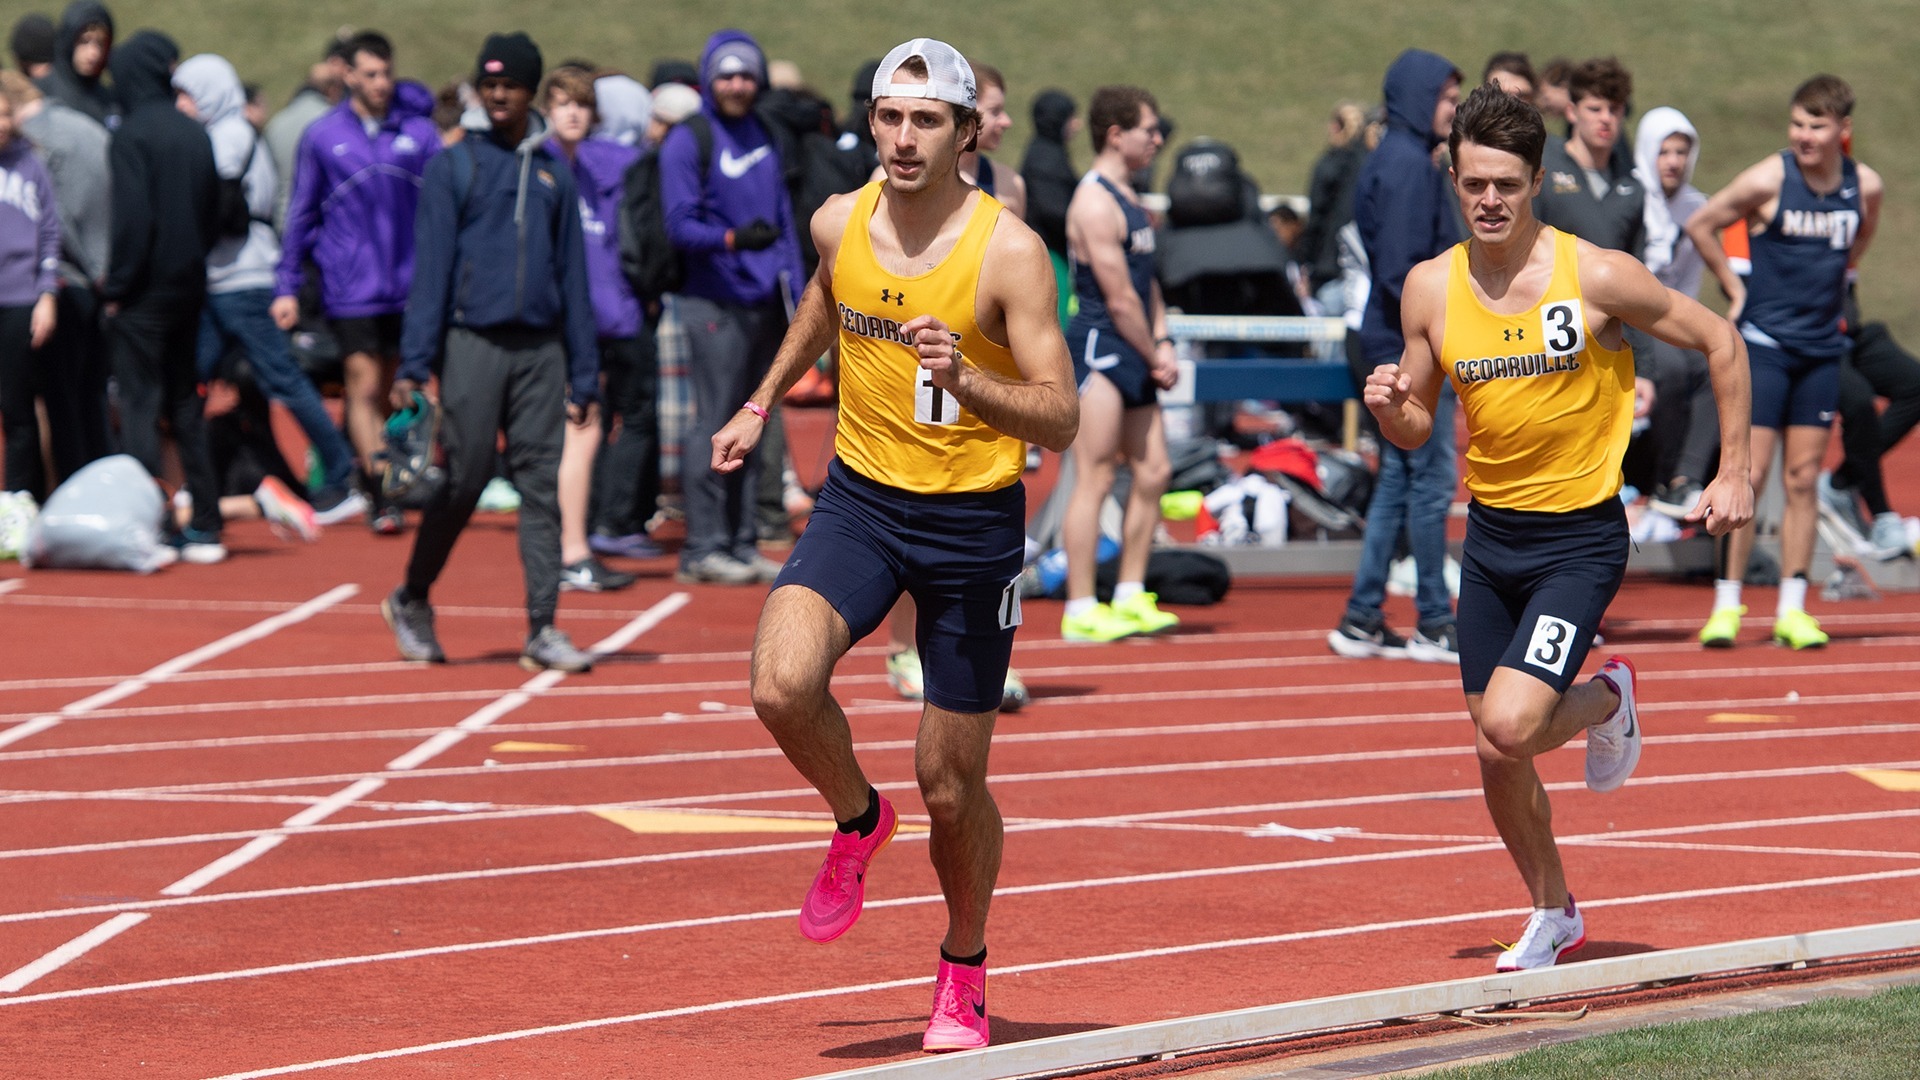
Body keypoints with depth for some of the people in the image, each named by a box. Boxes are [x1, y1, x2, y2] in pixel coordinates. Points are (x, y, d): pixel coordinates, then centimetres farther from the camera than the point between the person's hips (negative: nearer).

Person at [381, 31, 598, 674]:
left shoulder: (553, 172, 13)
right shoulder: (452, 167, 3)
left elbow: (572, 275, 14)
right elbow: (431, 267, -1)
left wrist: (583, 376, 10)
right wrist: (414, 365, -9)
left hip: (540, 351, 3)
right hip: (473, 346, -3)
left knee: (542, 488, -2)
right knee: (463, 482, -2)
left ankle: (542, 630, -1)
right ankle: (411, 602, 18)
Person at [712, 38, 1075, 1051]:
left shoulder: (1010, 252, -16)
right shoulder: (841, 223, -2)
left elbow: (1059, 421, -19)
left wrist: (963, 379, -35)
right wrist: (761, 404, 30)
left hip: (974, 521, -3)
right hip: (860, 499, 3)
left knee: (950, 784, 4)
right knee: (782, 684, -25)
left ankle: (964, 968, 31)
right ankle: (857, 821, 8)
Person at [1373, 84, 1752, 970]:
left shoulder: (1596, 276, -14)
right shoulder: (1430, 288, -2)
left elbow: (1719, 341, -2)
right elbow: (1416, 429, 8)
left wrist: (1733, 473, -4)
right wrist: (1388, 406, -15)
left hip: (1580, 539, -4)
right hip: (1490, 537, 4)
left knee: (1508, 727, -20)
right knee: (1497, 759, 8)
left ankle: (1607, 698, 13)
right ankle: (1553, 914, 32)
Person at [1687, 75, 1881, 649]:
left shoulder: (1865, 186, 0)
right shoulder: (1767, 181, -12)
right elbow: (1700, 225, -1)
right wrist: (1736, 290, 1)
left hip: (1823, 347, 4)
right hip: (1763, 342, -4)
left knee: (1803, 479, 6)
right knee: (1748, 474, -8)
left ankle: (1792, 610, 10)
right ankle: (1726, 606, -3)